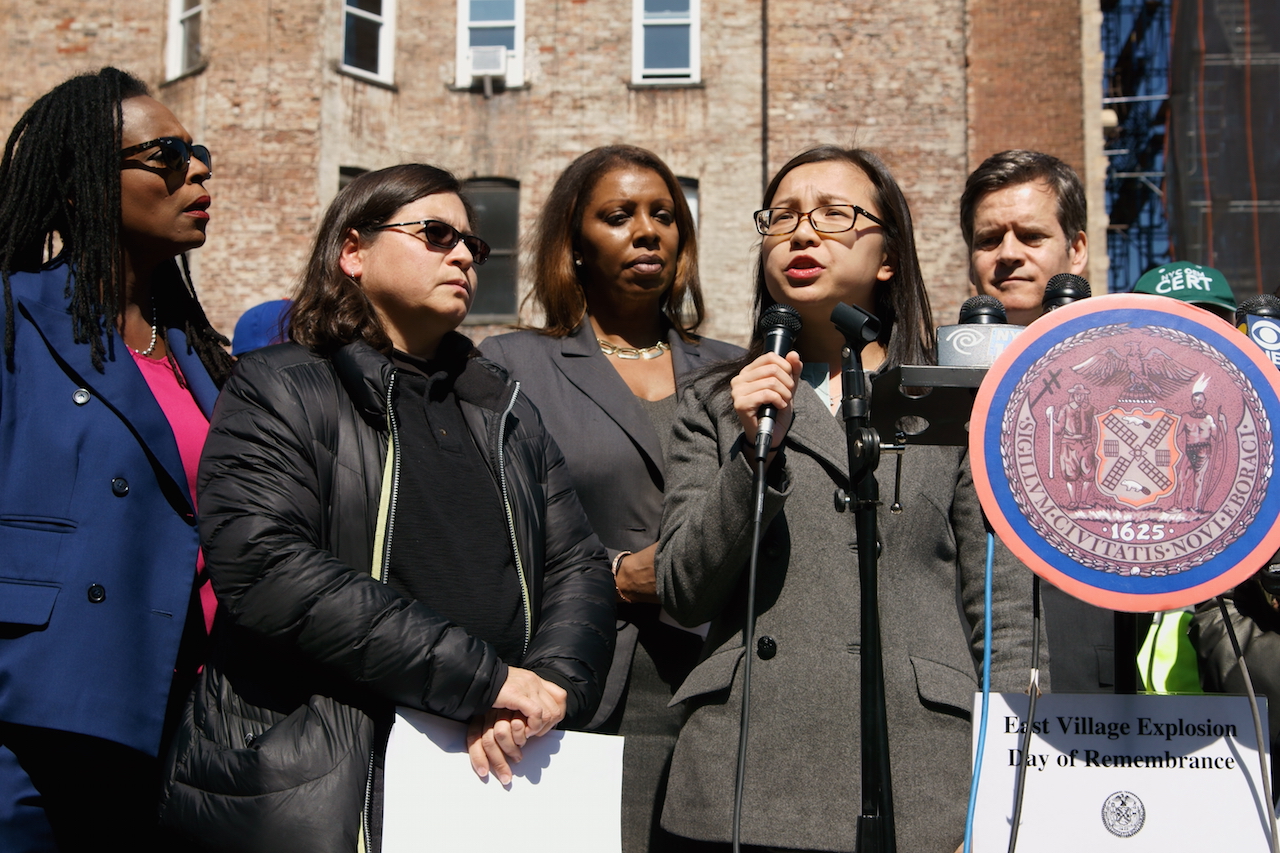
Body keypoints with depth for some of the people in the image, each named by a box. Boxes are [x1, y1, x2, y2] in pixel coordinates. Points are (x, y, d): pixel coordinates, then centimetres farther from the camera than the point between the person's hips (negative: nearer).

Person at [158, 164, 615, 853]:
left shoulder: (504, 410, 14)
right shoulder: (276, 389, -3)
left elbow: (577, 565, 8)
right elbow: (263, 567, -18)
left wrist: (548, 685, -14)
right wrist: (483, 678, -20)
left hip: (493, 772, 5)